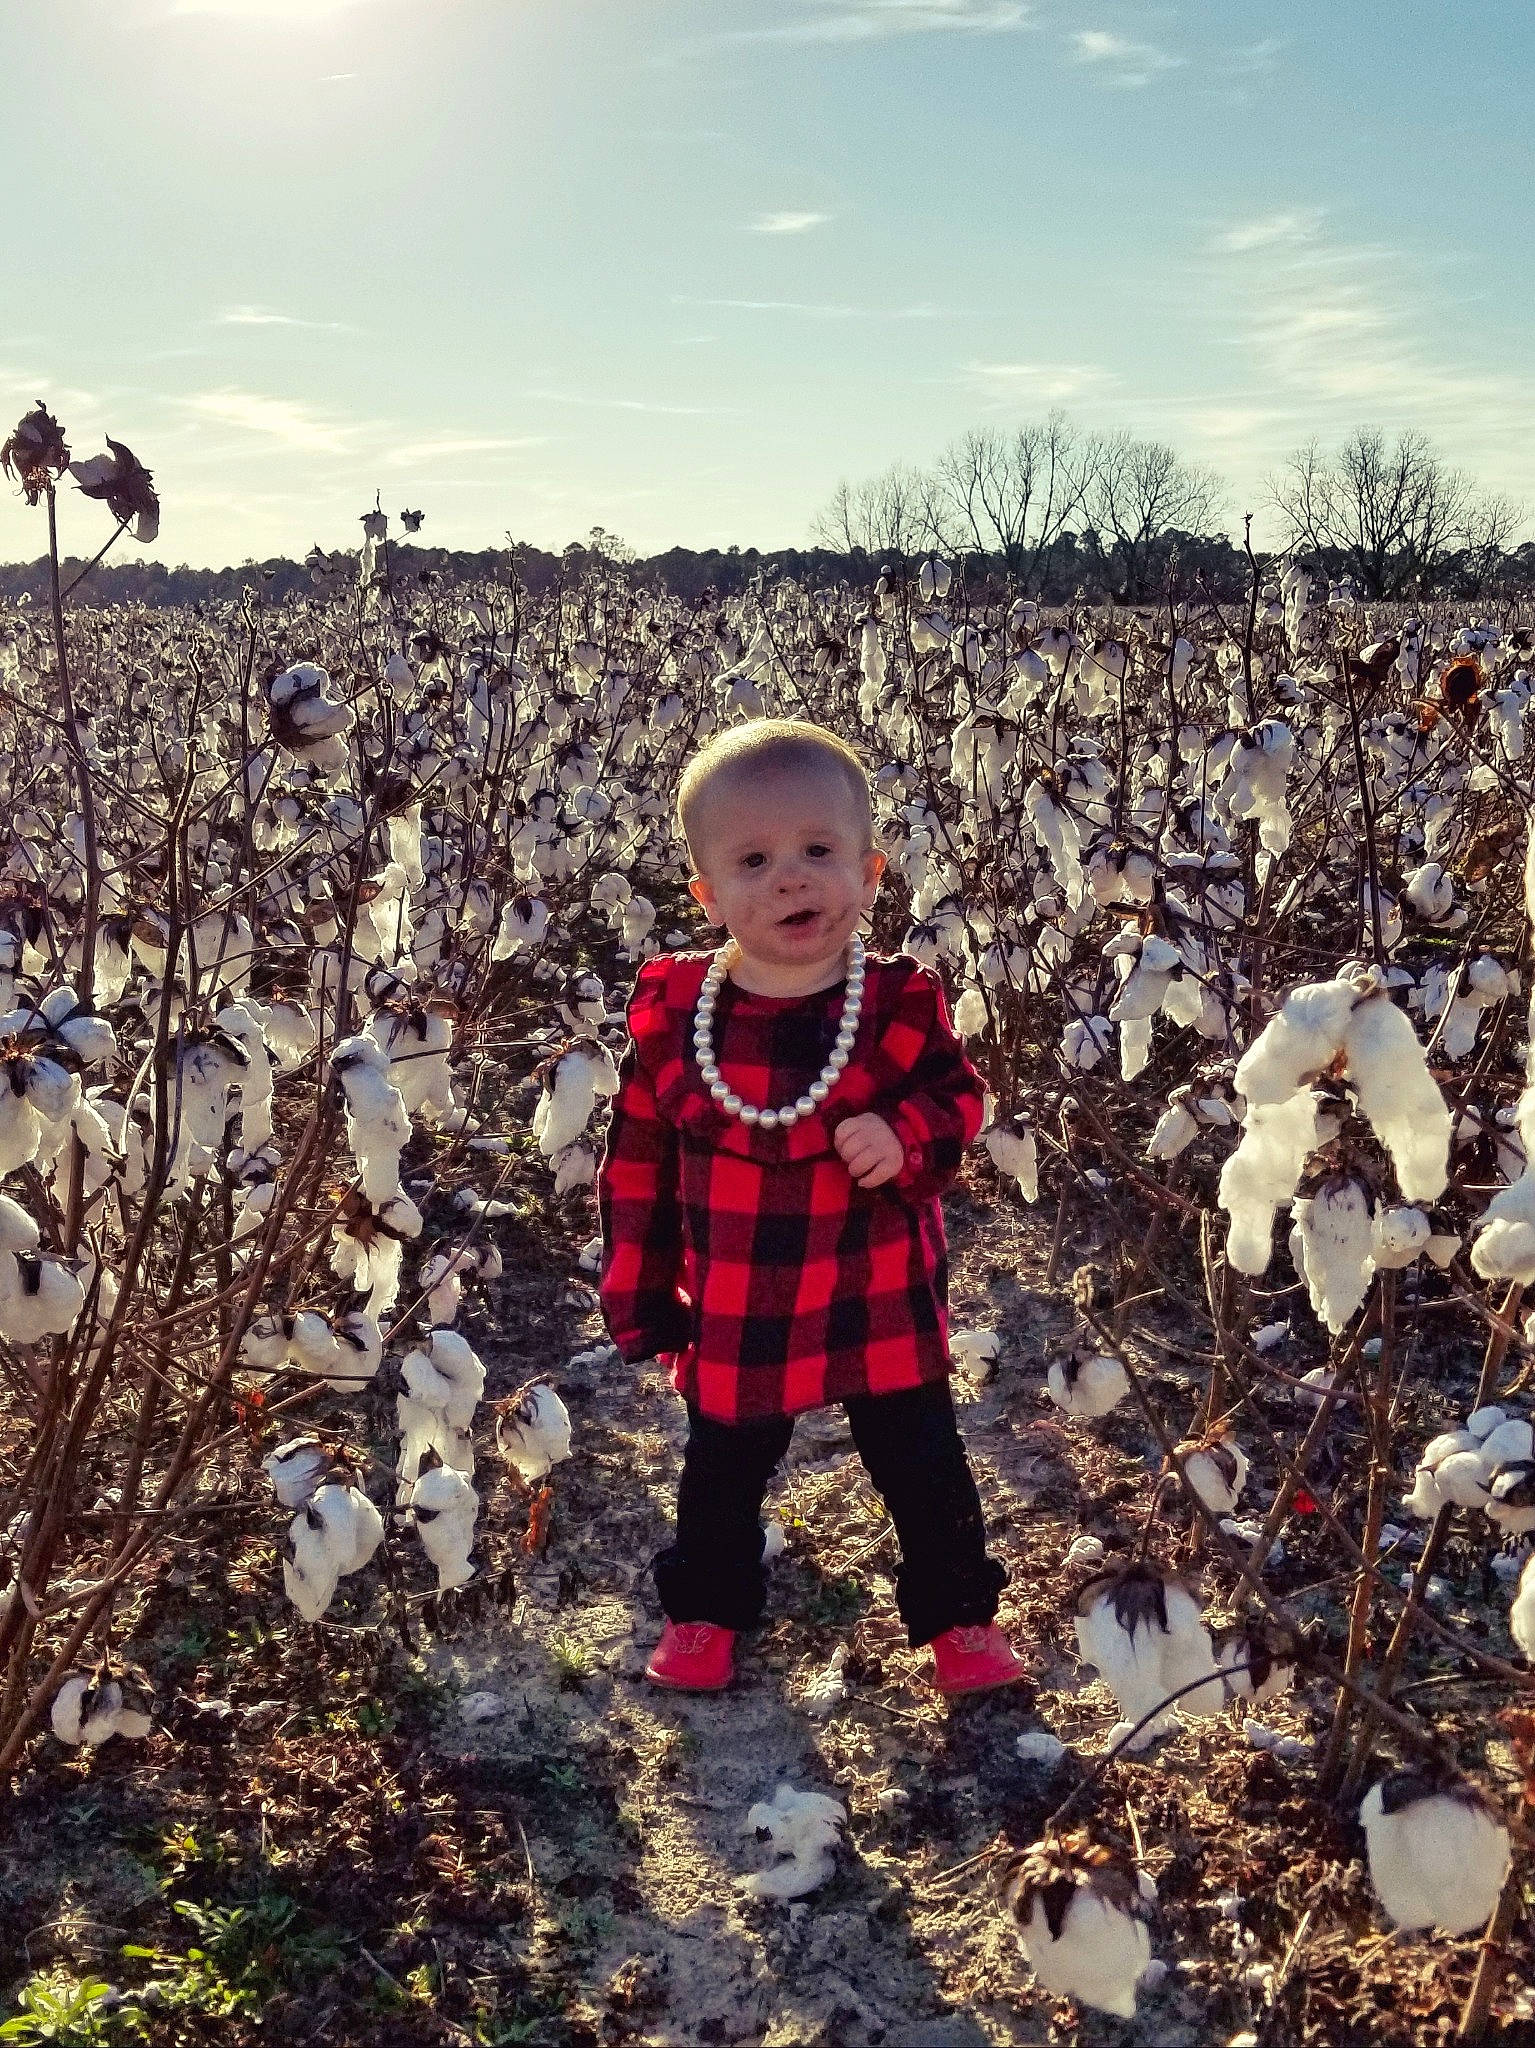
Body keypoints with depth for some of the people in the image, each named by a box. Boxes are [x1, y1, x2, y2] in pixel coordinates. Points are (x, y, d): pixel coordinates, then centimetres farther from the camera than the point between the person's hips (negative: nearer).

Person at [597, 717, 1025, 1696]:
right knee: (723, 1475, 20)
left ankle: (958, 1614, 36)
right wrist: (639, 1294, 4)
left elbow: (956, 1097, -2)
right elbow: (638, 1163, -1)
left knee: (924, 1469, 14)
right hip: (732, 1319, 1)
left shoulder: (900, 1004, -14)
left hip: (881, 1307, -1)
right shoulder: (672, 1011, -10)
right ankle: (706, 1609, 44)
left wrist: (906, 1137, -26)